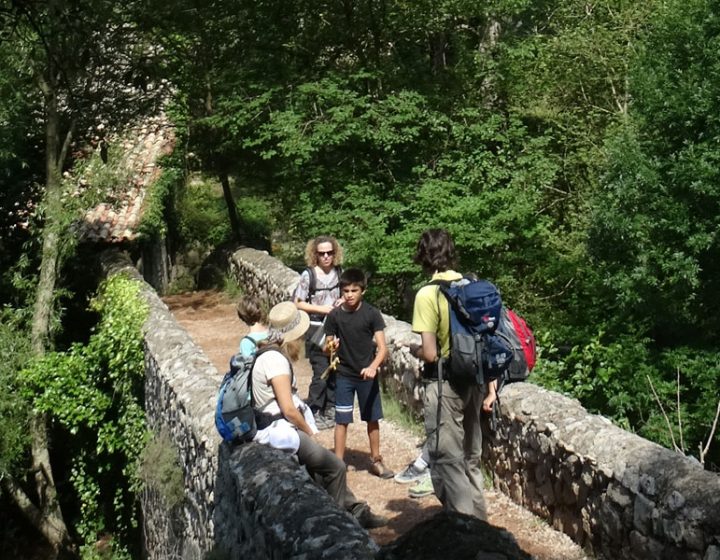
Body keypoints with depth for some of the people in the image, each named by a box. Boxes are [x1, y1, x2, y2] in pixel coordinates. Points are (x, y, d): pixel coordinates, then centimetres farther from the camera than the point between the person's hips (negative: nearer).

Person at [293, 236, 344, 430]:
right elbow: (297, 303, -10)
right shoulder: (309, 274, -12)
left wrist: (343, 301, -6)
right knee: (321, 373, -5)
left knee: (335, 371, 9)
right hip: (316, 329, -5)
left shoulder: (338, 272, 2)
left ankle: (330, 410, 23)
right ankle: (314, 413, 9)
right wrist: (321, 308, -18)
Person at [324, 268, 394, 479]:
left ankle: (376, 460, 25)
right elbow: (327, 346, 3)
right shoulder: (334, 316, -6)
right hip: (344, 375, 0)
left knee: (372, 419, 10)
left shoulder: (372, 314, -10)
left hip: (367, 374, 0)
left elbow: (382, 348, -13)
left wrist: (373, 367, -30)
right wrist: (330, 346, -22)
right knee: (341, 420, 3)